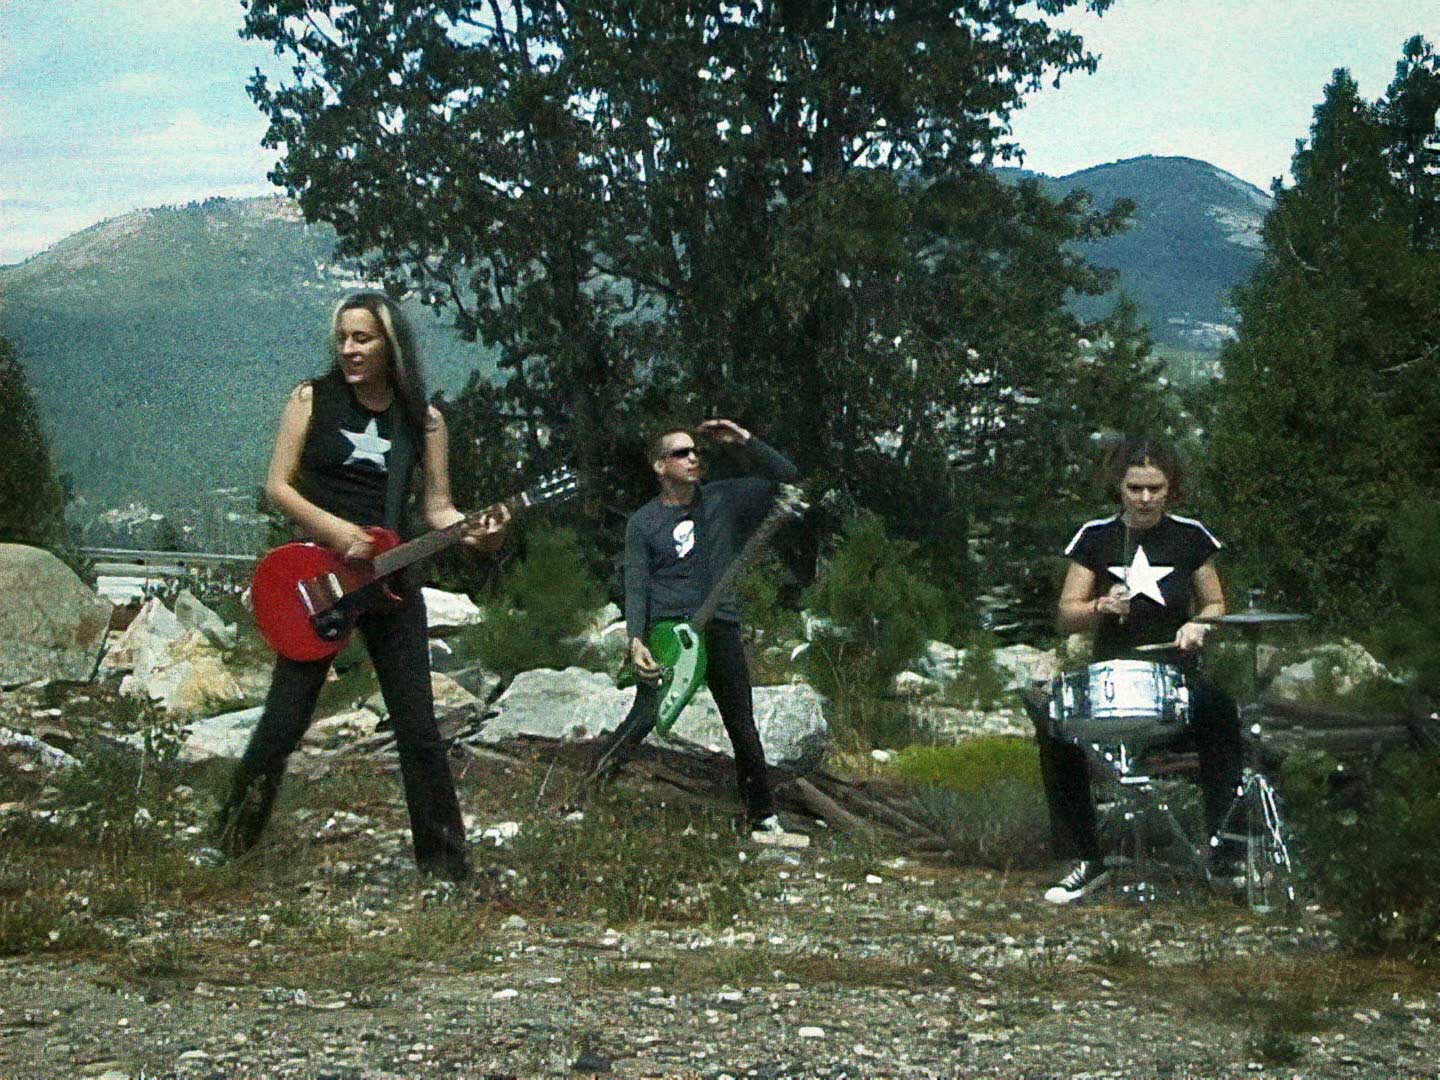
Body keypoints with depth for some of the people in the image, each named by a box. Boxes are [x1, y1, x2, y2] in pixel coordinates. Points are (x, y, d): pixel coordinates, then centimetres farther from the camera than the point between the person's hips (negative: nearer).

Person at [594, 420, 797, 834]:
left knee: (742, 726, 6)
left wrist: (745, 440, -4)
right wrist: (636, 640, -17)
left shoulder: (724, 499, 7)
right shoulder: (643, 522, 2)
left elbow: (785, 475, 8)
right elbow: (636, 586, -3)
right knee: (646, 715, -18)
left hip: (720, 627, 2)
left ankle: (762, 813, 18)